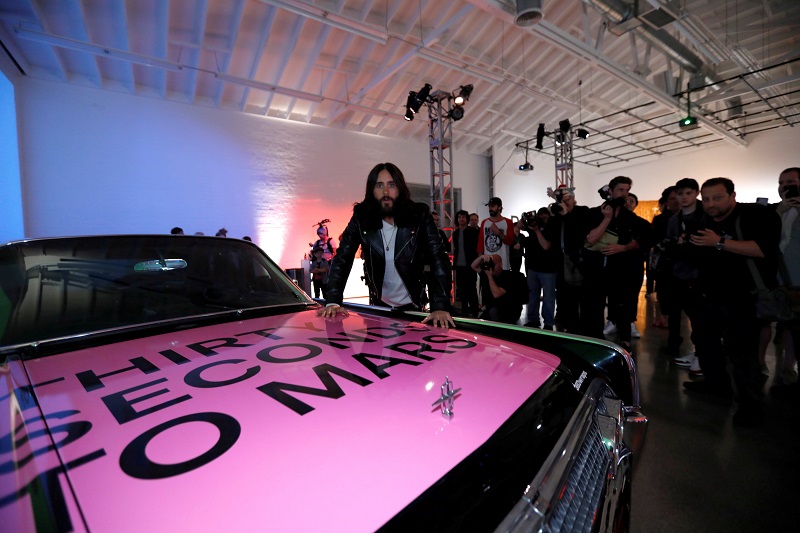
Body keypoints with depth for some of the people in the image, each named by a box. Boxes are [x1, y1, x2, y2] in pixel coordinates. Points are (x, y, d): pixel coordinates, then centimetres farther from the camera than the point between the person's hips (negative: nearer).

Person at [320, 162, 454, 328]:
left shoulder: (419, 216, -18)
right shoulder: (361, 219, -14)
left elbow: (439, 260, -25)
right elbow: (342, 259, -16)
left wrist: (440, 307, -36)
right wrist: (333, 302, -29)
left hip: (412, 305, -1)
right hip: (379, 304, 1)